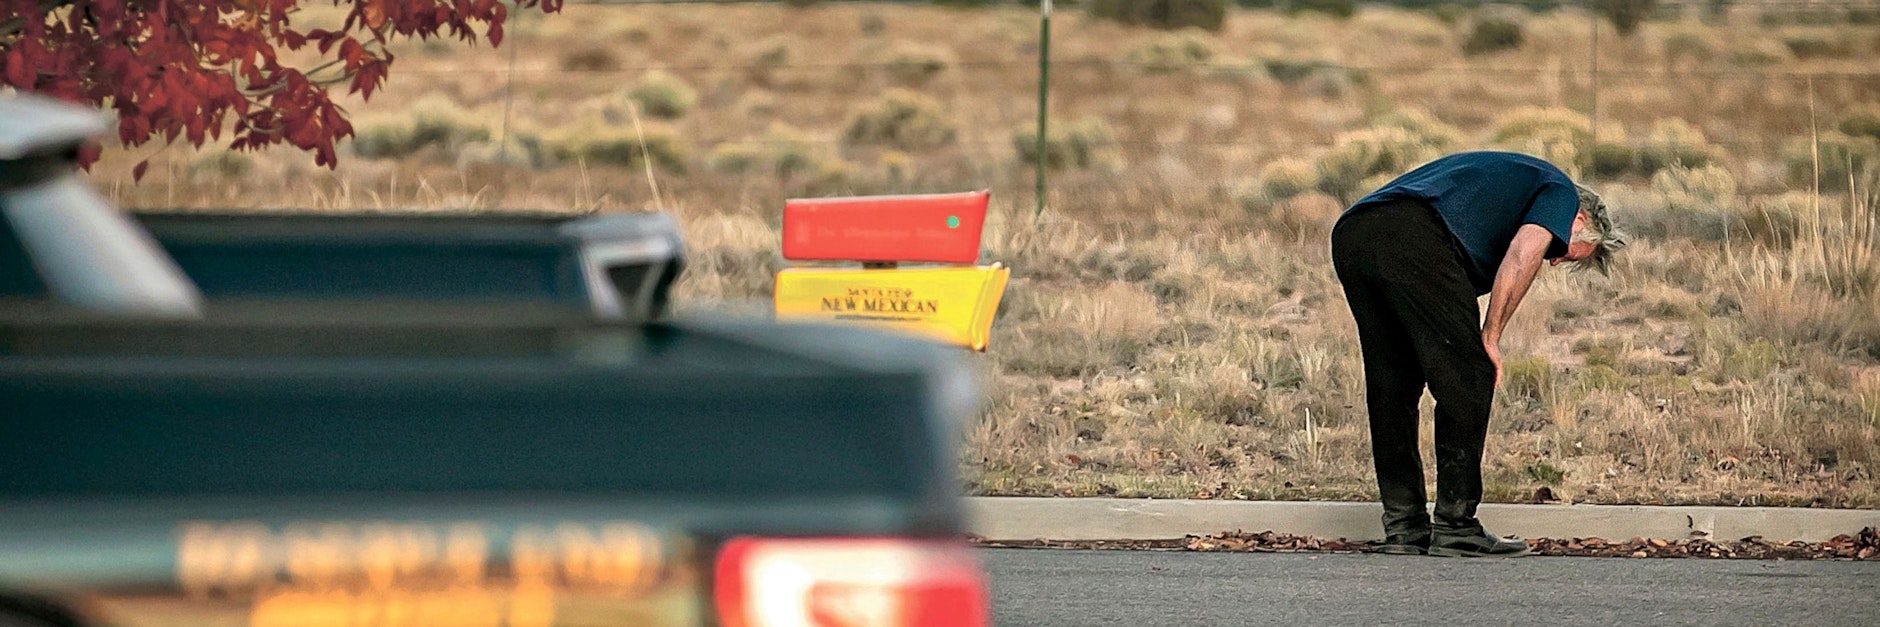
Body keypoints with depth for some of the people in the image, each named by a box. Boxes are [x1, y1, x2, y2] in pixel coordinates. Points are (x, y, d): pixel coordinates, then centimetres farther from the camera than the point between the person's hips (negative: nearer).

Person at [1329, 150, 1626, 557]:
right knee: (1468, 381, 2)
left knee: (1391, 386, 17)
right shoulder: (1560, 192, 18)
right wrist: (1490, 336, 2)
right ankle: (1455, 527, 4)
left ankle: (1404, 526, 19)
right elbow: (1522, 254, -4)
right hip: (1414, 238, -8)